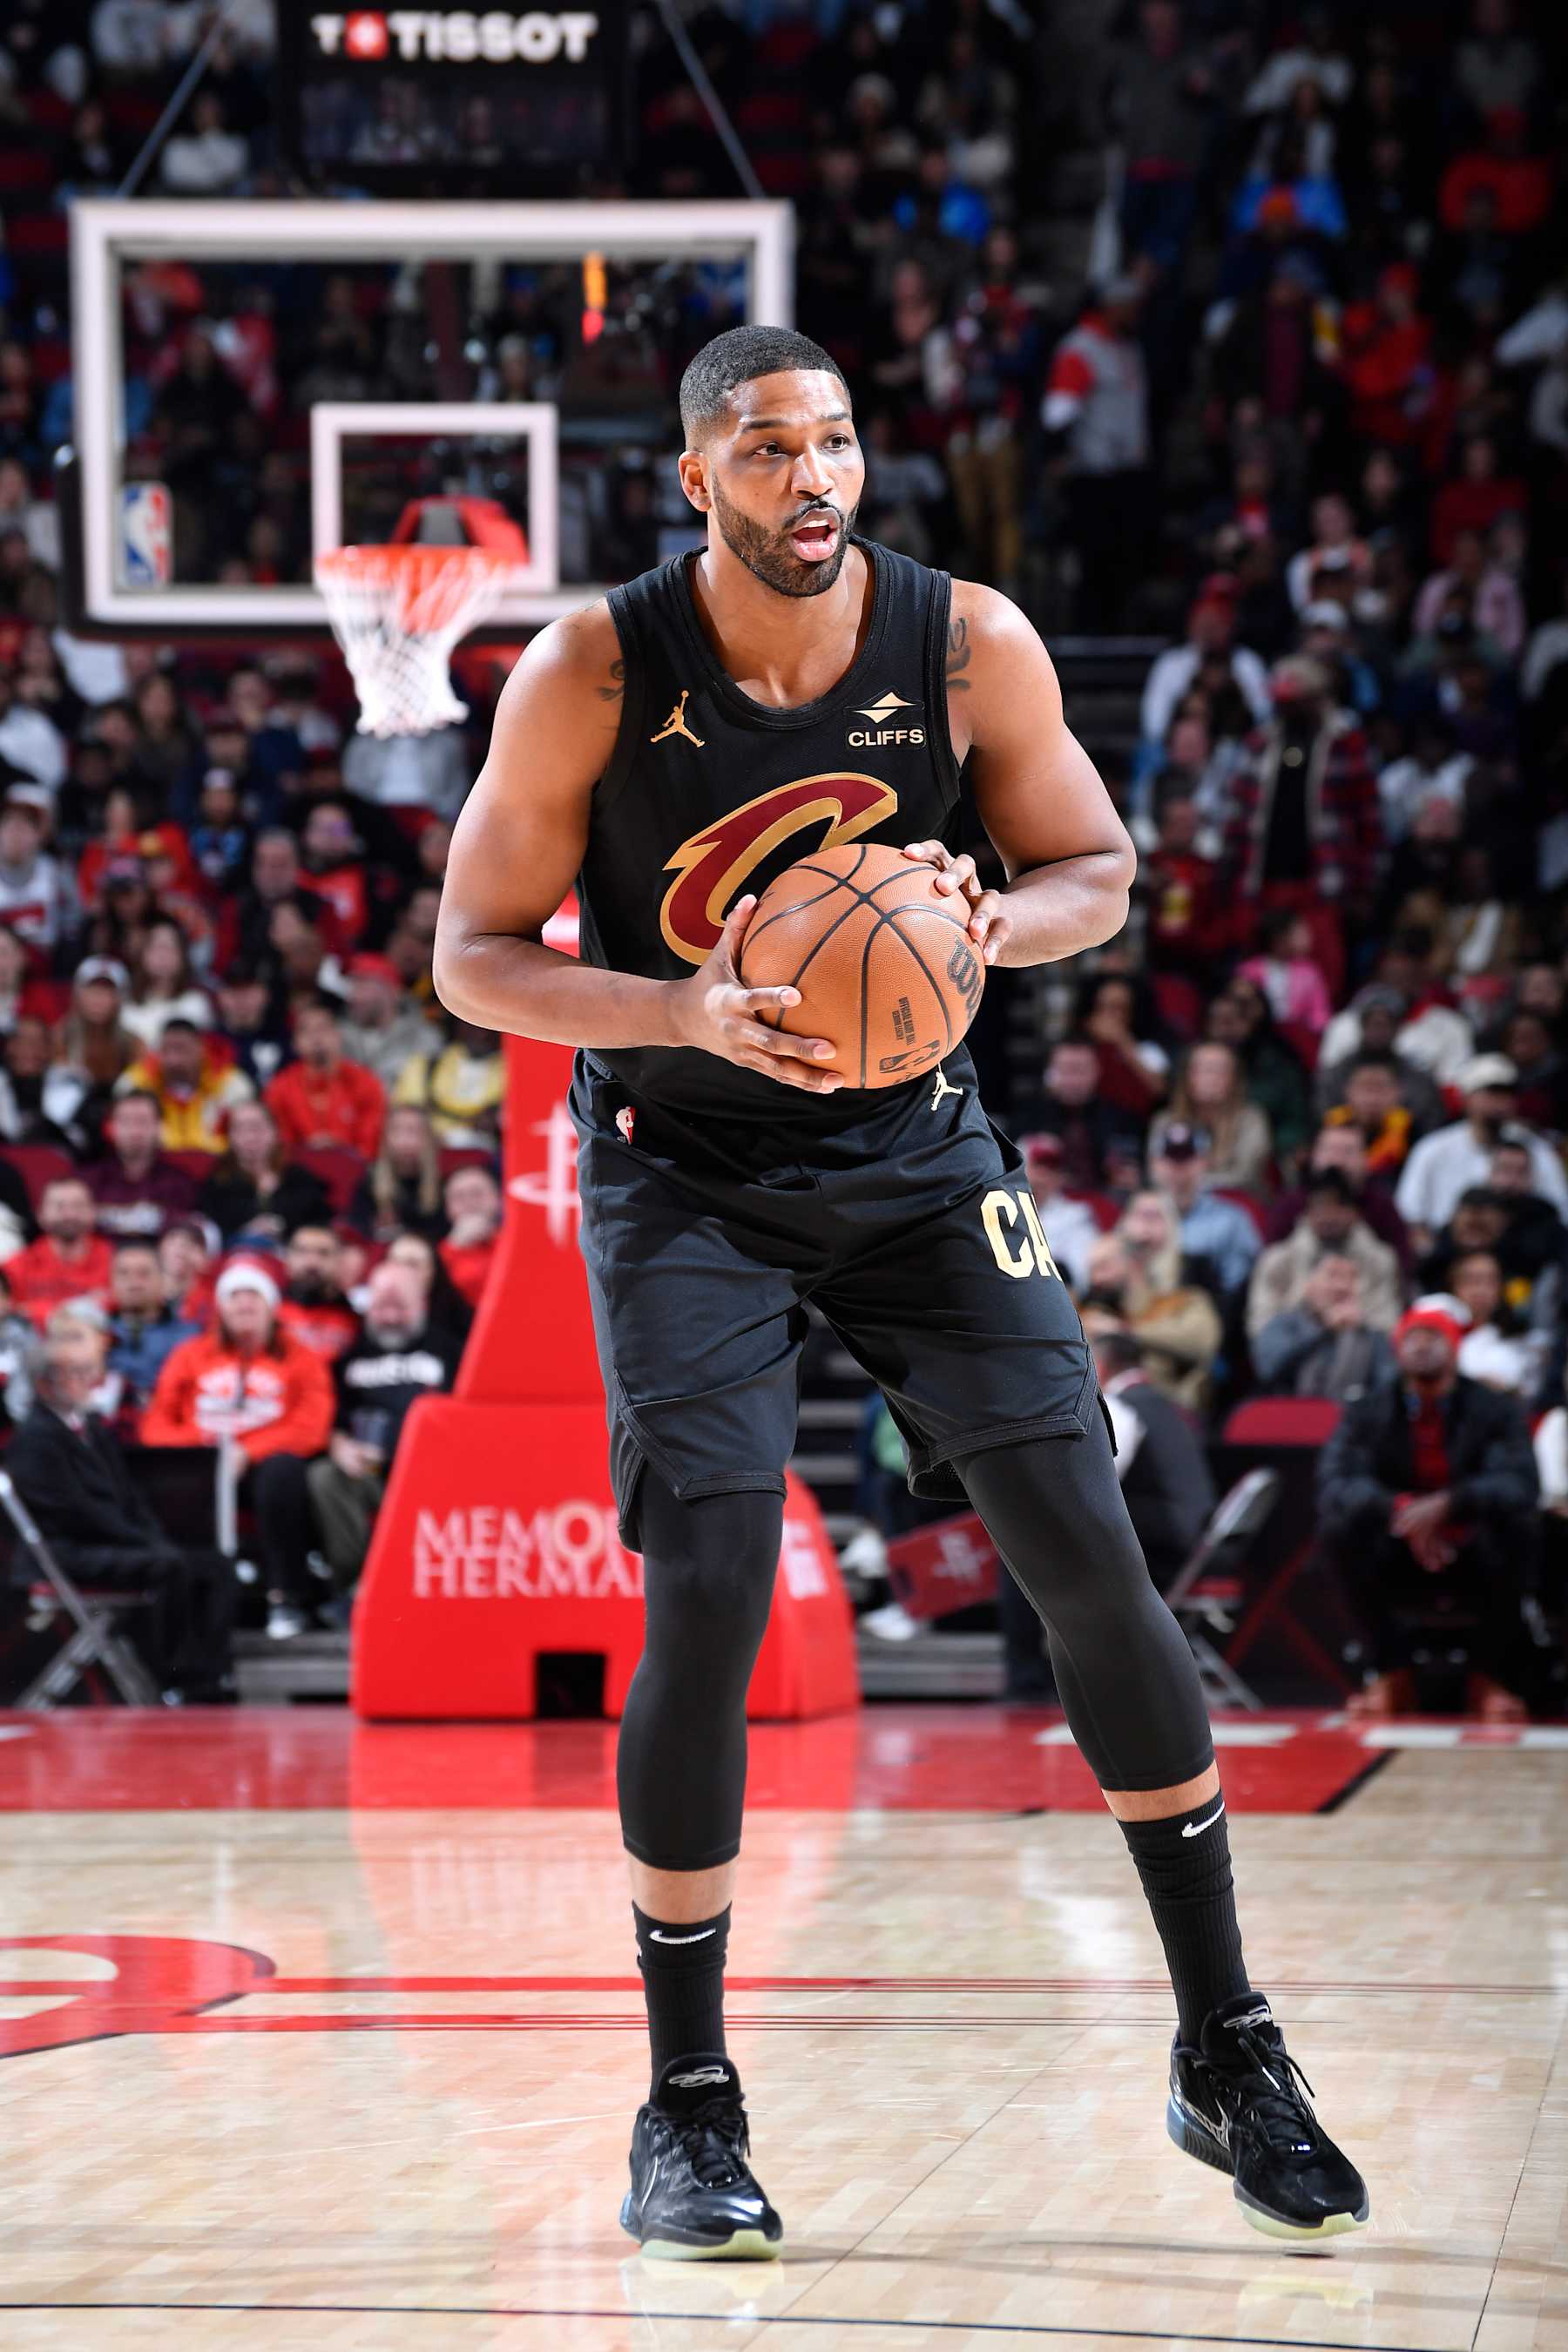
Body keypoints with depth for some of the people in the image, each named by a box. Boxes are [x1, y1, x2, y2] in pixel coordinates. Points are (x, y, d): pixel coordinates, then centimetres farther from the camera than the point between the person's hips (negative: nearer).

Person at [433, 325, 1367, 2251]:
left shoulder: (968, 644, -10)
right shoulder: (592, 675, -15)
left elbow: (1095, 872, 3)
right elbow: (475, 957, -10)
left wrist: (995, 922, -21)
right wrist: (689, 1014, -28)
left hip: (911, 1146, 2)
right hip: (685, 1173, -2)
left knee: (1090, 1562, -7)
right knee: (707, 1606, -14)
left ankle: (1226, 2054, 7)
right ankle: (687, 2111, 2)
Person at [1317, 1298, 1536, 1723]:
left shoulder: (1496, 1412, -4)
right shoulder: (1366, 1414, -1)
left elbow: (1519, 1485, -20)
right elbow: (1333, 1484, -15)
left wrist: (1447, 1504, -37)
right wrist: (1400, 1510, -33)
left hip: (1476, 1566, -1)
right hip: (1399, 1571, 1)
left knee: (1513, 1521, -32)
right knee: (1341, 1525, -27)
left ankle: (1490, 1676, -13)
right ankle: (1393, 1673, -12)